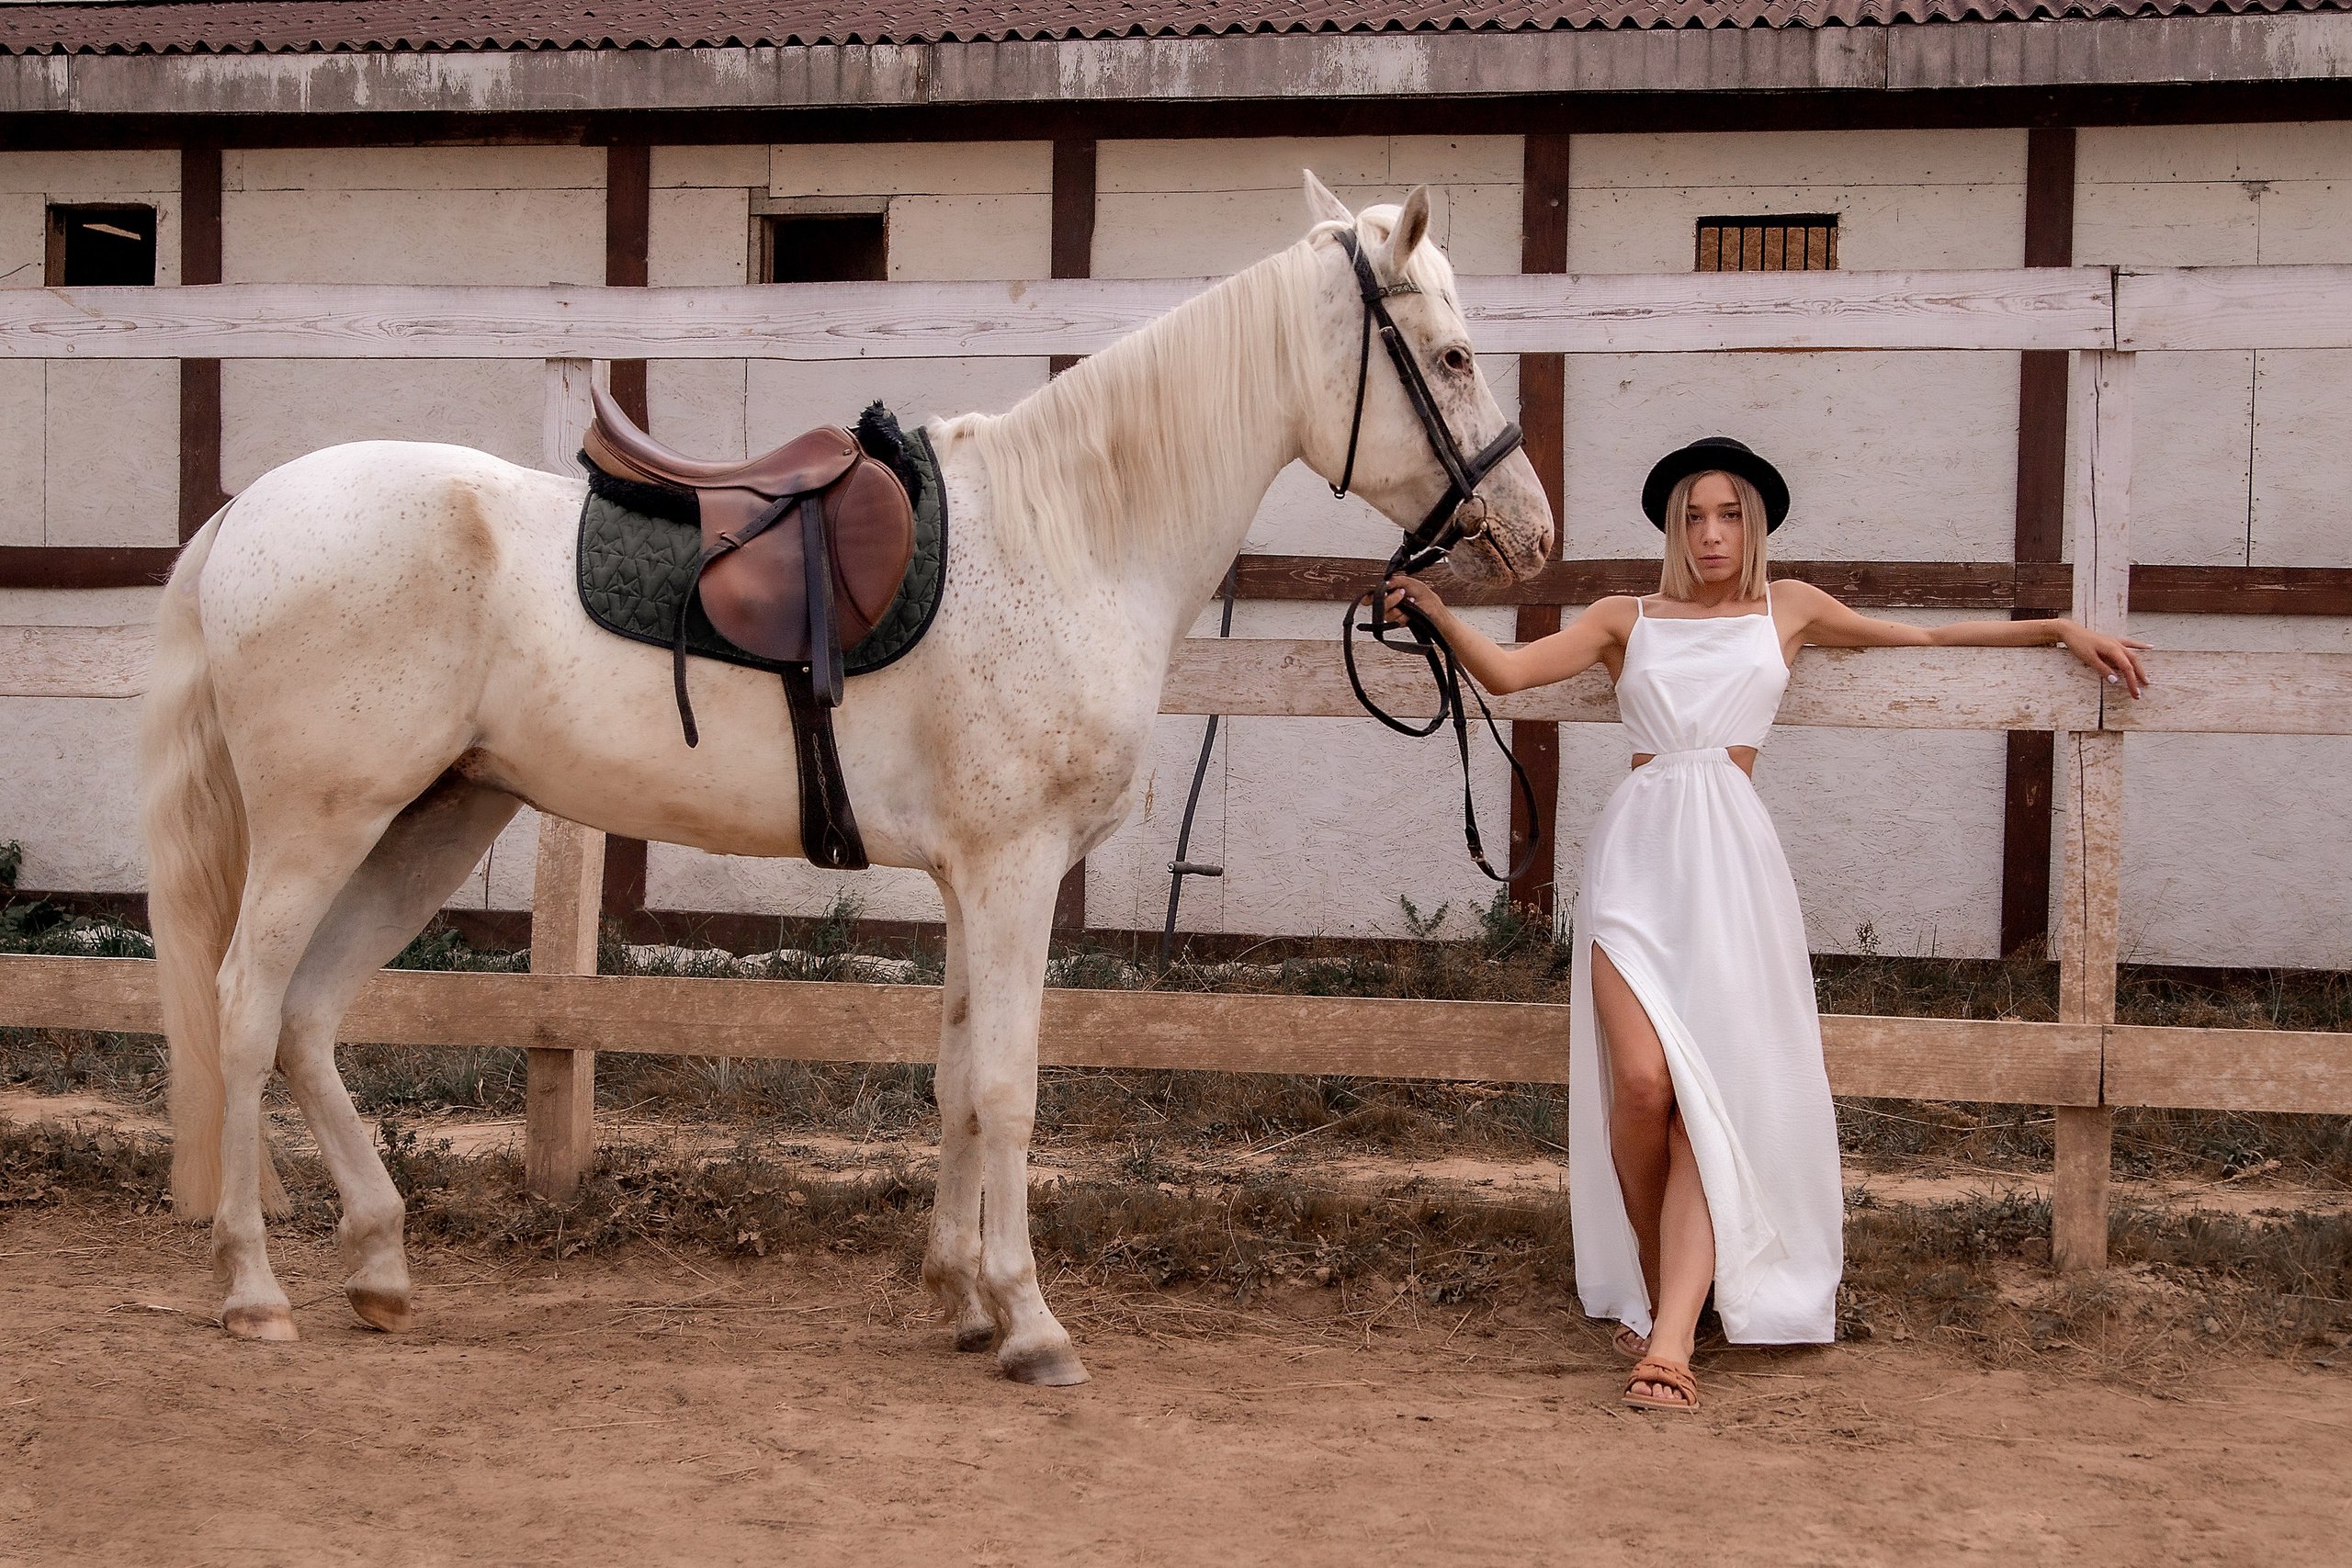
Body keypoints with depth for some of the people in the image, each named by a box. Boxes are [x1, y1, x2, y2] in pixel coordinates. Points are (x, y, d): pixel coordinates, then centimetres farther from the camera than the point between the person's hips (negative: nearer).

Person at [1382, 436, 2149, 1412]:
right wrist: (1436, 614, -5)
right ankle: (1653, 1291, 7)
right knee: (1642, 1083, -18)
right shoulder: (1627, 620, 17)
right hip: (1637, 854, 0)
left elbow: (1923, 639, 28)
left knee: (1709, 1098, -12)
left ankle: (1670, 1343, -20)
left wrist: (2057, 630, 26)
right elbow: (1505, 673, 8)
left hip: (1729, 862, 0)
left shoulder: (1790, 611, 20)